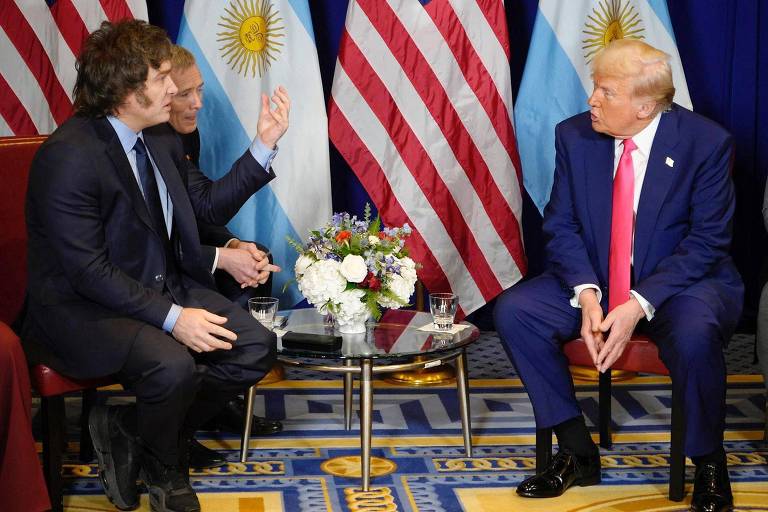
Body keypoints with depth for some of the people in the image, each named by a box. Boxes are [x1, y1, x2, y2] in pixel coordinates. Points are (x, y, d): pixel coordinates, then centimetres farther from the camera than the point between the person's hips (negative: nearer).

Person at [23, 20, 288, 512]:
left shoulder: (162, 141, 4)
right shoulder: (69, 157, -22)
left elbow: (211, 204, 15)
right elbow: (88, 271, -24)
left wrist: (265, 144, 3)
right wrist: (171, 317, -28)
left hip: (166, 287, 9)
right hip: (83, 307, -8)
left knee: (257, 345, -8)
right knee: (172, 364, -33)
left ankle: (128, 431, 4)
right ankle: (162, 467, 2)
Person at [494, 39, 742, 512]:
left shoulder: (706, 143, -14)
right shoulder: (575, 136, -3)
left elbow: (706, 242, -15)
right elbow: (562, 225, -1)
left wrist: (639, 306, -25)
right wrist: (586, 294, -20)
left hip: (681, 282, -4)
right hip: (594, 280, 4)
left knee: (694, 335, -37)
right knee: (514, 311, -18)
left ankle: (709, 467, -10)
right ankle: (578, 452, -6)